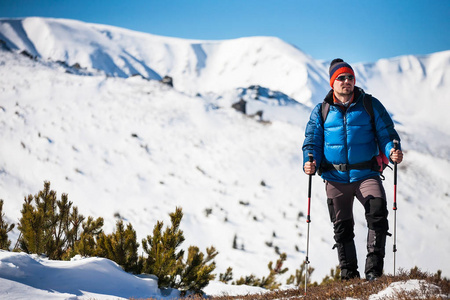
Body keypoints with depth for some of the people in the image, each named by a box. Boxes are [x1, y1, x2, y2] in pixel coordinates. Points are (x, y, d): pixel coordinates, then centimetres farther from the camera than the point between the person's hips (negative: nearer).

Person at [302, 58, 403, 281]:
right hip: (336, 178, 2)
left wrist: (392, 151, -16)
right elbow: (312, 141, 9)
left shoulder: (370, 105, 5)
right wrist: (310, 162, -11)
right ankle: (348, 274, 21)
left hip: (366, 173, -2)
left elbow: (386, 133, 5)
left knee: (378, 213, -23)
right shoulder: (321, 111, 9)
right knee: (342, 227, 7)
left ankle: (373, 269, -17)